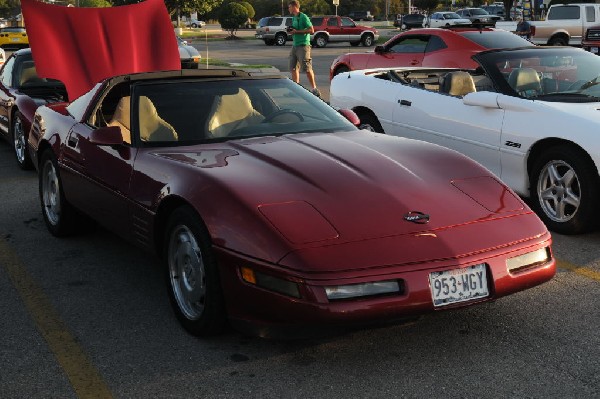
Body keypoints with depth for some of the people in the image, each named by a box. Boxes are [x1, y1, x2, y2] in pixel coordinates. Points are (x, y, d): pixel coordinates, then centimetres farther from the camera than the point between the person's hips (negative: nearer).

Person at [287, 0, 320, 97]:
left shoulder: (303, 17, -10)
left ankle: (314, 89, -4)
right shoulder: (293, 18, 16)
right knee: (293, 68, 9)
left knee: (307, 68, -9)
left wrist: (297, 31, -17)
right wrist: (292, 31, 5)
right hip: (295, 46, 9)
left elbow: (311, 30, -16)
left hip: (303, 45, -9)